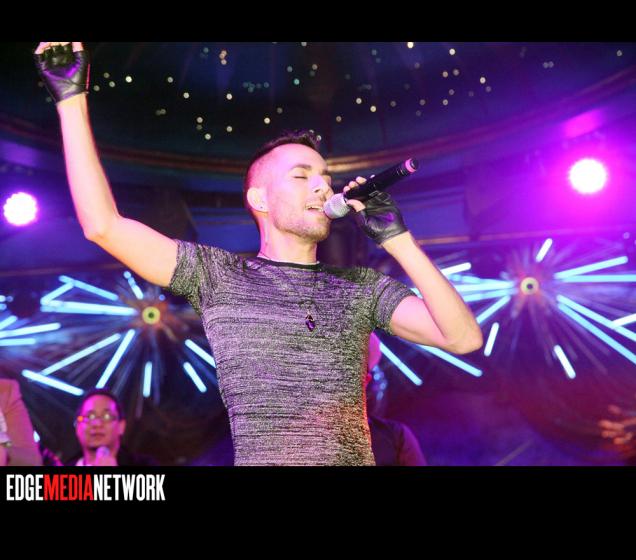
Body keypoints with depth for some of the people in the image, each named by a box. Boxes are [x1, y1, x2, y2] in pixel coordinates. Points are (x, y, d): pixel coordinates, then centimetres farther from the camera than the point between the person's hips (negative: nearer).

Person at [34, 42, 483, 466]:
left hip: (357, 456, 2)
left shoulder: (363, 287, 9)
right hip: (259, 456, -2)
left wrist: (396, 239, -5)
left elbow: (464, 339, -1)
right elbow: (103, 225, -1)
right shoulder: (218, 276, 5)